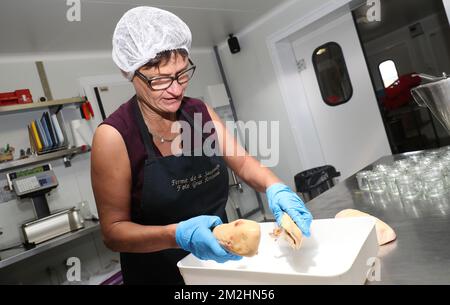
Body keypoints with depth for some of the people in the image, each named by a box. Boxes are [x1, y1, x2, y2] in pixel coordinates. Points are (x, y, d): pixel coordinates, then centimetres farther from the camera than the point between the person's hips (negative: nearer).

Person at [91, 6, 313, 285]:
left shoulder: (200, 112, -6)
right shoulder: (114, 136, -21)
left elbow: (243, 163, -2)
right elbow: (113, 231, -18)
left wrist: (275, 188, -23)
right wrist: (177, 236, -34)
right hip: (160, 273, -5)